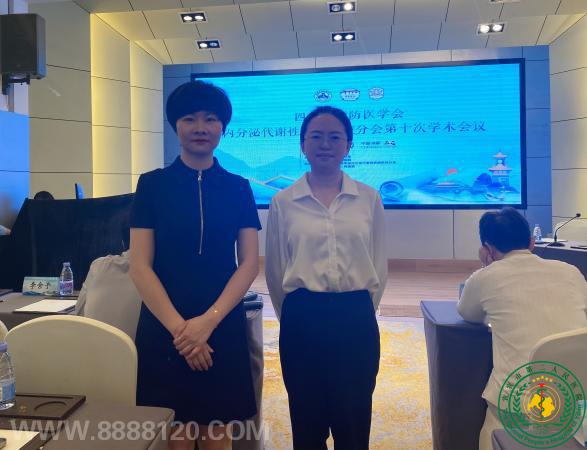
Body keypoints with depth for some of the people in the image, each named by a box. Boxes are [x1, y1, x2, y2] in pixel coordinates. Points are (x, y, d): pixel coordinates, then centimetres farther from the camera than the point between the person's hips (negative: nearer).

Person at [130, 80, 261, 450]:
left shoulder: (238, 188, 4)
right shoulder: (152, 184, 0)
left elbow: (250, 264, -2)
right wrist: (179, 326, -14)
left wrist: (208, 320, -13)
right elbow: (140, 267, -5)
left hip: (223, 328, 1)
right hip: (164, 329, -1)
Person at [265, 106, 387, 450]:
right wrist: (294, 315, 11)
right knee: (307, 420, 13)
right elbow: (275, 270, 6)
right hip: (302, 320, 0)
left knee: (353, 421, 11)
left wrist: (361, 309, 9)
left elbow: (380, 265, 8)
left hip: (356, 320, 1)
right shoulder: (283, 202, 0)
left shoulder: (369, 198, 2)